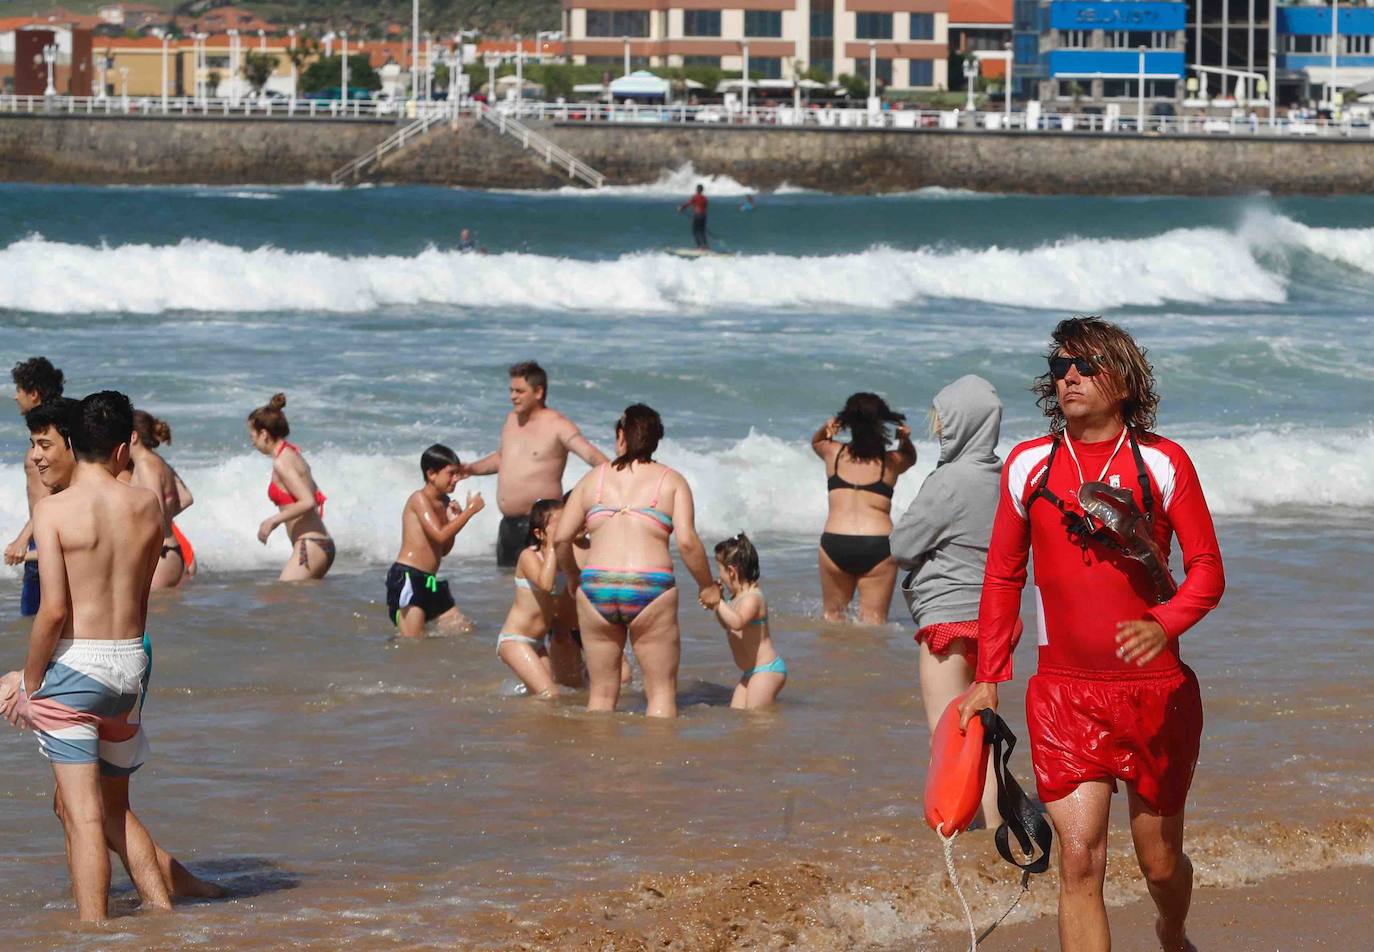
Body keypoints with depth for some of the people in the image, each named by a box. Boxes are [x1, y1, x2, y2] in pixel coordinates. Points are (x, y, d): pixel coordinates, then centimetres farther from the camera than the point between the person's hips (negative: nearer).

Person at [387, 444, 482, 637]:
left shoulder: (444, 503, 16)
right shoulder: (419, 498, -9)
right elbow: (440, 534, -21)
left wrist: (453, 521, 4)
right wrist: (470, 510, -13)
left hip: (430, 581, 9)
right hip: (407, 577, -9)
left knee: (465, 632, 10)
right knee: (413, 644, -15)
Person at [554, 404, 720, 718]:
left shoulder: (594, 478, 13)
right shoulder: (671, 481, 6)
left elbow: (560, 537, 12)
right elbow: (687, 541, -6)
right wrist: (707, 586, 8)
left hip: (597, 586, 2)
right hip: (650, 590, -2)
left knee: (602, 692, 12)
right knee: (662, 690, 5)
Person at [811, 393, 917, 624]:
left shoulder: (835, 453, 7)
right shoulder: (891, 462, 5)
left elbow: (816, 442, 32)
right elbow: (910, 457, 30)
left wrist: (826, 429, 10)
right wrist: (905, 440, 8)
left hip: (835, 543, 1)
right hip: (878, 545, -1)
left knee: (833, 615, 16)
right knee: (873, 620, -1)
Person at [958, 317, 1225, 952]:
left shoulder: (1162, 463, -3)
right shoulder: (1029, 465, 3)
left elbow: (1207, 568, -2)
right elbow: (1003, 576, 12)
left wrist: (1166, 625, -21)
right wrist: (987, 678, 9)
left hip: (1155, 690, 0)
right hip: (1065, 694, 0)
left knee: (1160, 861, 13)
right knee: (1079, 858, -14)